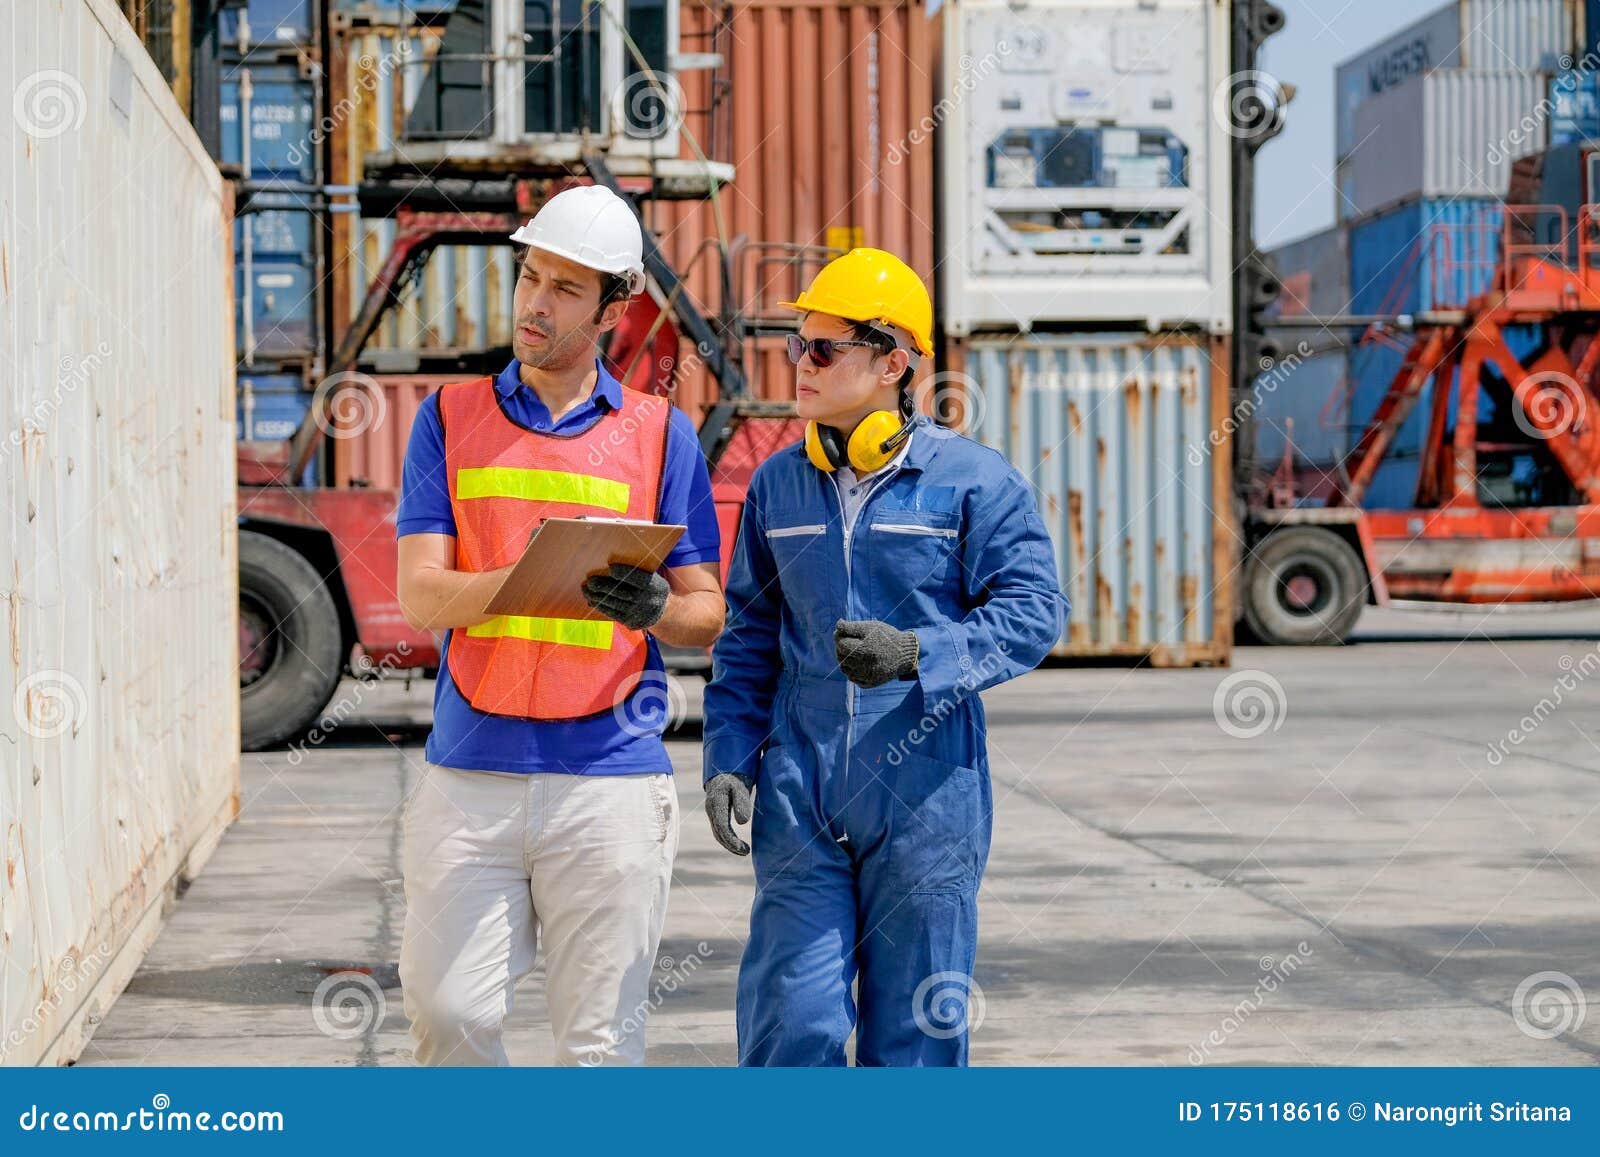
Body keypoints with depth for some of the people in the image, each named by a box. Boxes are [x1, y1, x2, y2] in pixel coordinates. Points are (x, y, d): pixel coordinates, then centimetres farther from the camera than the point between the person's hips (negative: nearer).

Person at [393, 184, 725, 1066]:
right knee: (449, 1012, -5)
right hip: (470, 773, 1)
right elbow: (419, 595, -1)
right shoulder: (451, 418, 10)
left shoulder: (660, 433, 9)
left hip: (611, 775, 0)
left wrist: (653, 607, -17)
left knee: (600, 1039, 0)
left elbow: (707, 616, 7)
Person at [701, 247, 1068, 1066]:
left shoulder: (974, 482, -2)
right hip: (799, 794, 3)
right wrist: (729, 755, 4)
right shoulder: (777, 486, 10)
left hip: (926, 799, -2)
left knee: (914, 1022, 5)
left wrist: (917, 655, -21)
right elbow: (748, 637, 15)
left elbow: (1034, 611, -7)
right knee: (793, 1016, -3)